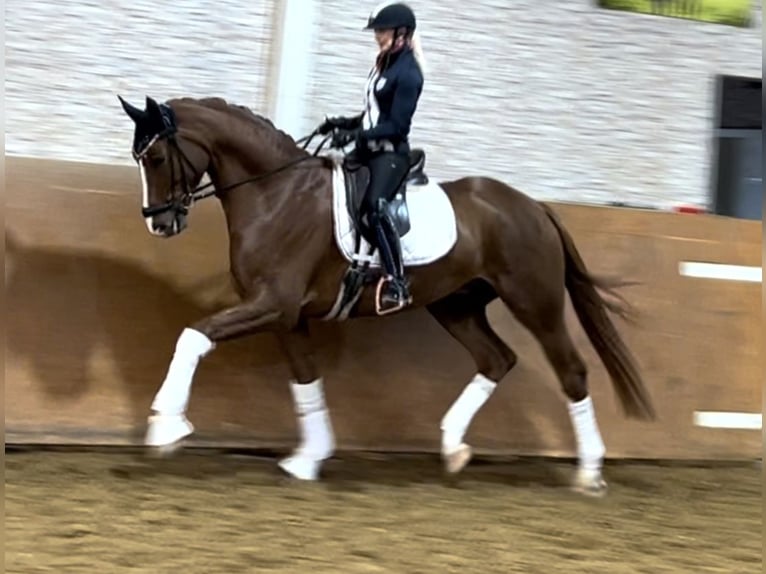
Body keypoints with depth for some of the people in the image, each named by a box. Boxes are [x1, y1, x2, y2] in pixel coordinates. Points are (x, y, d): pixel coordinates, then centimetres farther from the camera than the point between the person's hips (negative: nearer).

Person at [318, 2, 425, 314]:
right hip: (368, 147, 10)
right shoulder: (385, 62, 12)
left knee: (373, 205, -31)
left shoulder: (408, 73, -15)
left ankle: (397, 282, -32)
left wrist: (357, 134, -25)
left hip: (391, 152, -10)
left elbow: (397, 126, -19)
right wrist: (344, 123, 8)